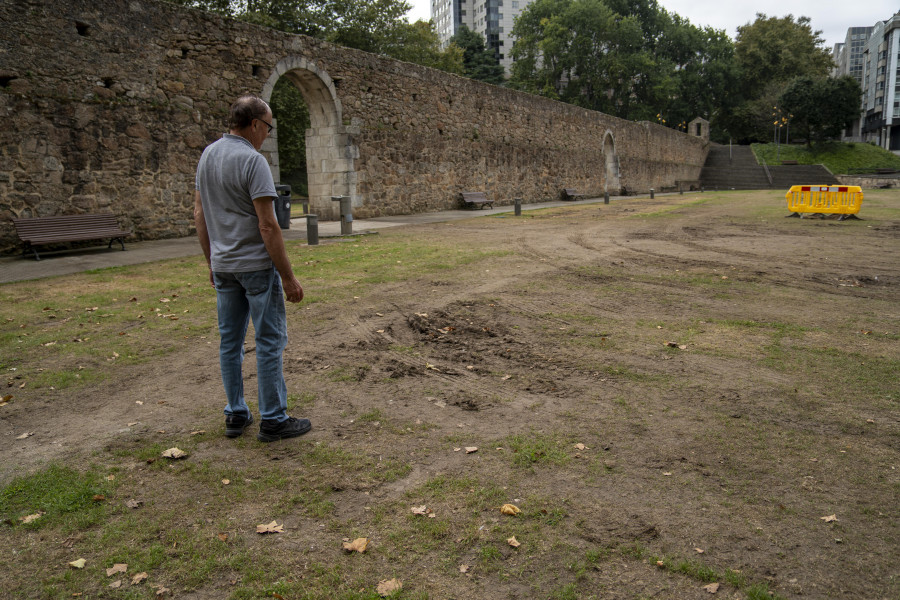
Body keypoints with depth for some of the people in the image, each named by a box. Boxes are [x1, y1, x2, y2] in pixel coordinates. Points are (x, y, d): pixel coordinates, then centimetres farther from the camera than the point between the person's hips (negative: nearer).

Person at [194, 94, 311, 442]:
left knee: (230, 342, 13)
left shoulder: (207, 155, 8)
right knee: (269, 342, 1)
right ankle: (273, 420, 7)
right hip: (256, 266, -8)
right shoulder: (252, 161, -16)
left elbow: (199, 214, 13)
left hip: (223, 266, 8)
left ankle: (236, 415, 22)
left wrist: (212, 261, 20)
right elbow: (267, 226, -20)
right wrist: (288, 277, -15)